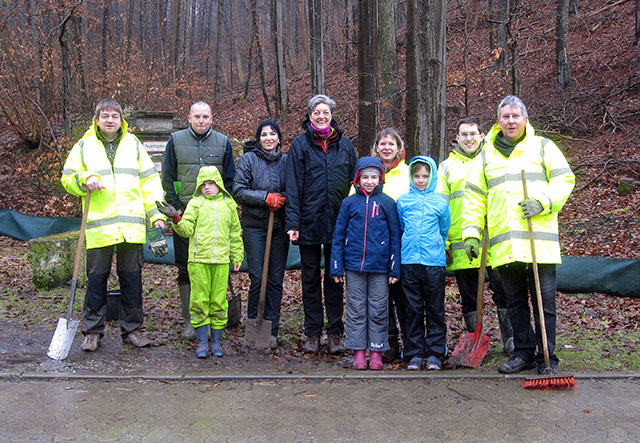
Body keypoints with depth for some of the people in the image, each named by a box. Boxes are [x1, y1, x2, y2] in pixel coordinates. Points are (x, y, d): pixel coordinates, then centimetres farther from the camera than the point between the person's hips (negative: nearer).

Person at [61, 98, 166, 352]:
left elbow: (149, 181, 10)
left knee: (132, 278, 6)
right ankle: (93, 332, 15)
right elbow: (67, 179, 11)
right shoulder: (84, 146, 8)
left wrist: (156, 214, 2)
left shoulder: (134, 144, 11)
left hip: (132, 224, 1)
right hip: (99, 226, -1)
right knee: (96, 278, 3)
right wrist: (85, 179, -10)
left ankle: (132, 329, 18)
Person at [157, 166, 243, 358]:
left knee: (219, 301, 5)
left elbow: (235, 234, 19)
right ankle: (202, 342, 10)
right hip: (199, 260, -1)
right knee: (199, 301, 1)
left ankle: (216, 341, 16)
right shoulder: (195, 203, 6)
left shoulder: (228, 205, 12)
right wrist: (176, 219, -22)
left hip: (221, 261, 2)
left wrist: (237, 257, 19)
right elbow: (187, 229, -3)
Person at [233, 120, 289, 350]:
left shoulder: (286, 161, 9)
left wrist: (283, 200, -6)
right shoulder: (248, 159, 1)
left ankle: (271, 331, 12)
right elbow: (239, 191, -5)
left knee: (276, 279, 4)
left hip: (280, 227, 3)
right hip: (254, 226, -3)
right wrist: (266, 198, -14)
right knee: (257, 278, -4)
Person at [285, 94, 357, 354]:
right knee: (310, 279, 7)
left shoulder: (344, 144, 8)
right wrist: (292, 222, -10)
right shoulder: (300, 145, 2)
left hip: (338, 223, 1)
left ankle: (335, 333, 16)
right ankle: (312, 333, 17)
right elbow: (292, 186, -2)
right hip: (309, 223, -1)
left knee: (335, 279, 8)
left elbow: (354, 182, 11)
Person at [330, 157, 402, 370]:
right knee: (356, 310, 7)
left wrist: (395, 269, 0)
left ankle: (376, 352, 16)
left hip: (380, 267, 0)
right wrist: (336, 268, 2)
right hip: (354, 265, 1)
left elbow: (395, 236, 5)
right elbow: (338, 236, 6)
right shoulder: (349, 203, 4)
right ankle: (358, 352, 16)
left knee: (378, 311, 6)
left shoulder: (387, 203, 3)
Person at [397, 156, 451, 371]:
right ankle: (415, 353, 14)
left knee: (435, 309, 5)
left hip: (434, 262, -1)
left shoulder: (440, 202, 5)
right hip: (409, 262, 1)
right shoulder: (403, 201, 7)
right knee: (413, 309, 6)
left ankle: (435, 353, 14)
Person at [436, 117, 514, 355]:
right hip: (461, 244, 1)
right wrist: (442, 242, 0)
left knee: (503, 291, 0)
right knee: (469, 297, 8)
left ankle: (510, 340, 13)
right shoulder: (447, 167, 12)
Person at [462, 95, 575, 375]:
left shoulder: (543, 146, 9)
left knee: (544, 301, -1)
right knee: (515, 302, 9)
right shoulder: (486, 156, 16)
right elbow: (474, 197, 15)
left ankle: (547, 358, 8)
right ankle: (524, 353, 20)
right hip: (503, 244, 3)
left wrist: (542, 202, -13)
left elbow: (564, 179, 3)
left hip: (539, 240, -3)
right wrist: (471, 232, 5)